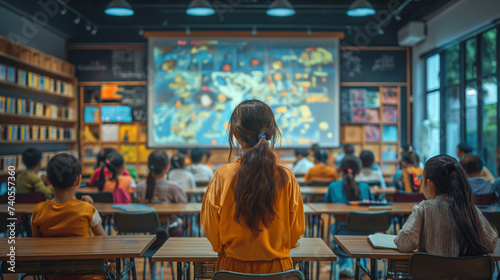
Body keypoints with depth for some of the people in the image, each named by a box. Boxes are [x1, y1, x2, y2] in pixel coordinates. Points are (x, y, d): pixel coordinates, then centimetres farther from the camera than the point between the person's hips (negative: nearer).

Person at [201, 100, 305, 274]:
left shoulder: (223, 176, -15)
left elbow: (212, 231, -5)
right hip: (277, 266, 1)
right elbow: (296, 232, -2)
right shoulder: (286, 178, -13)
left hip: (233, 266, 0)